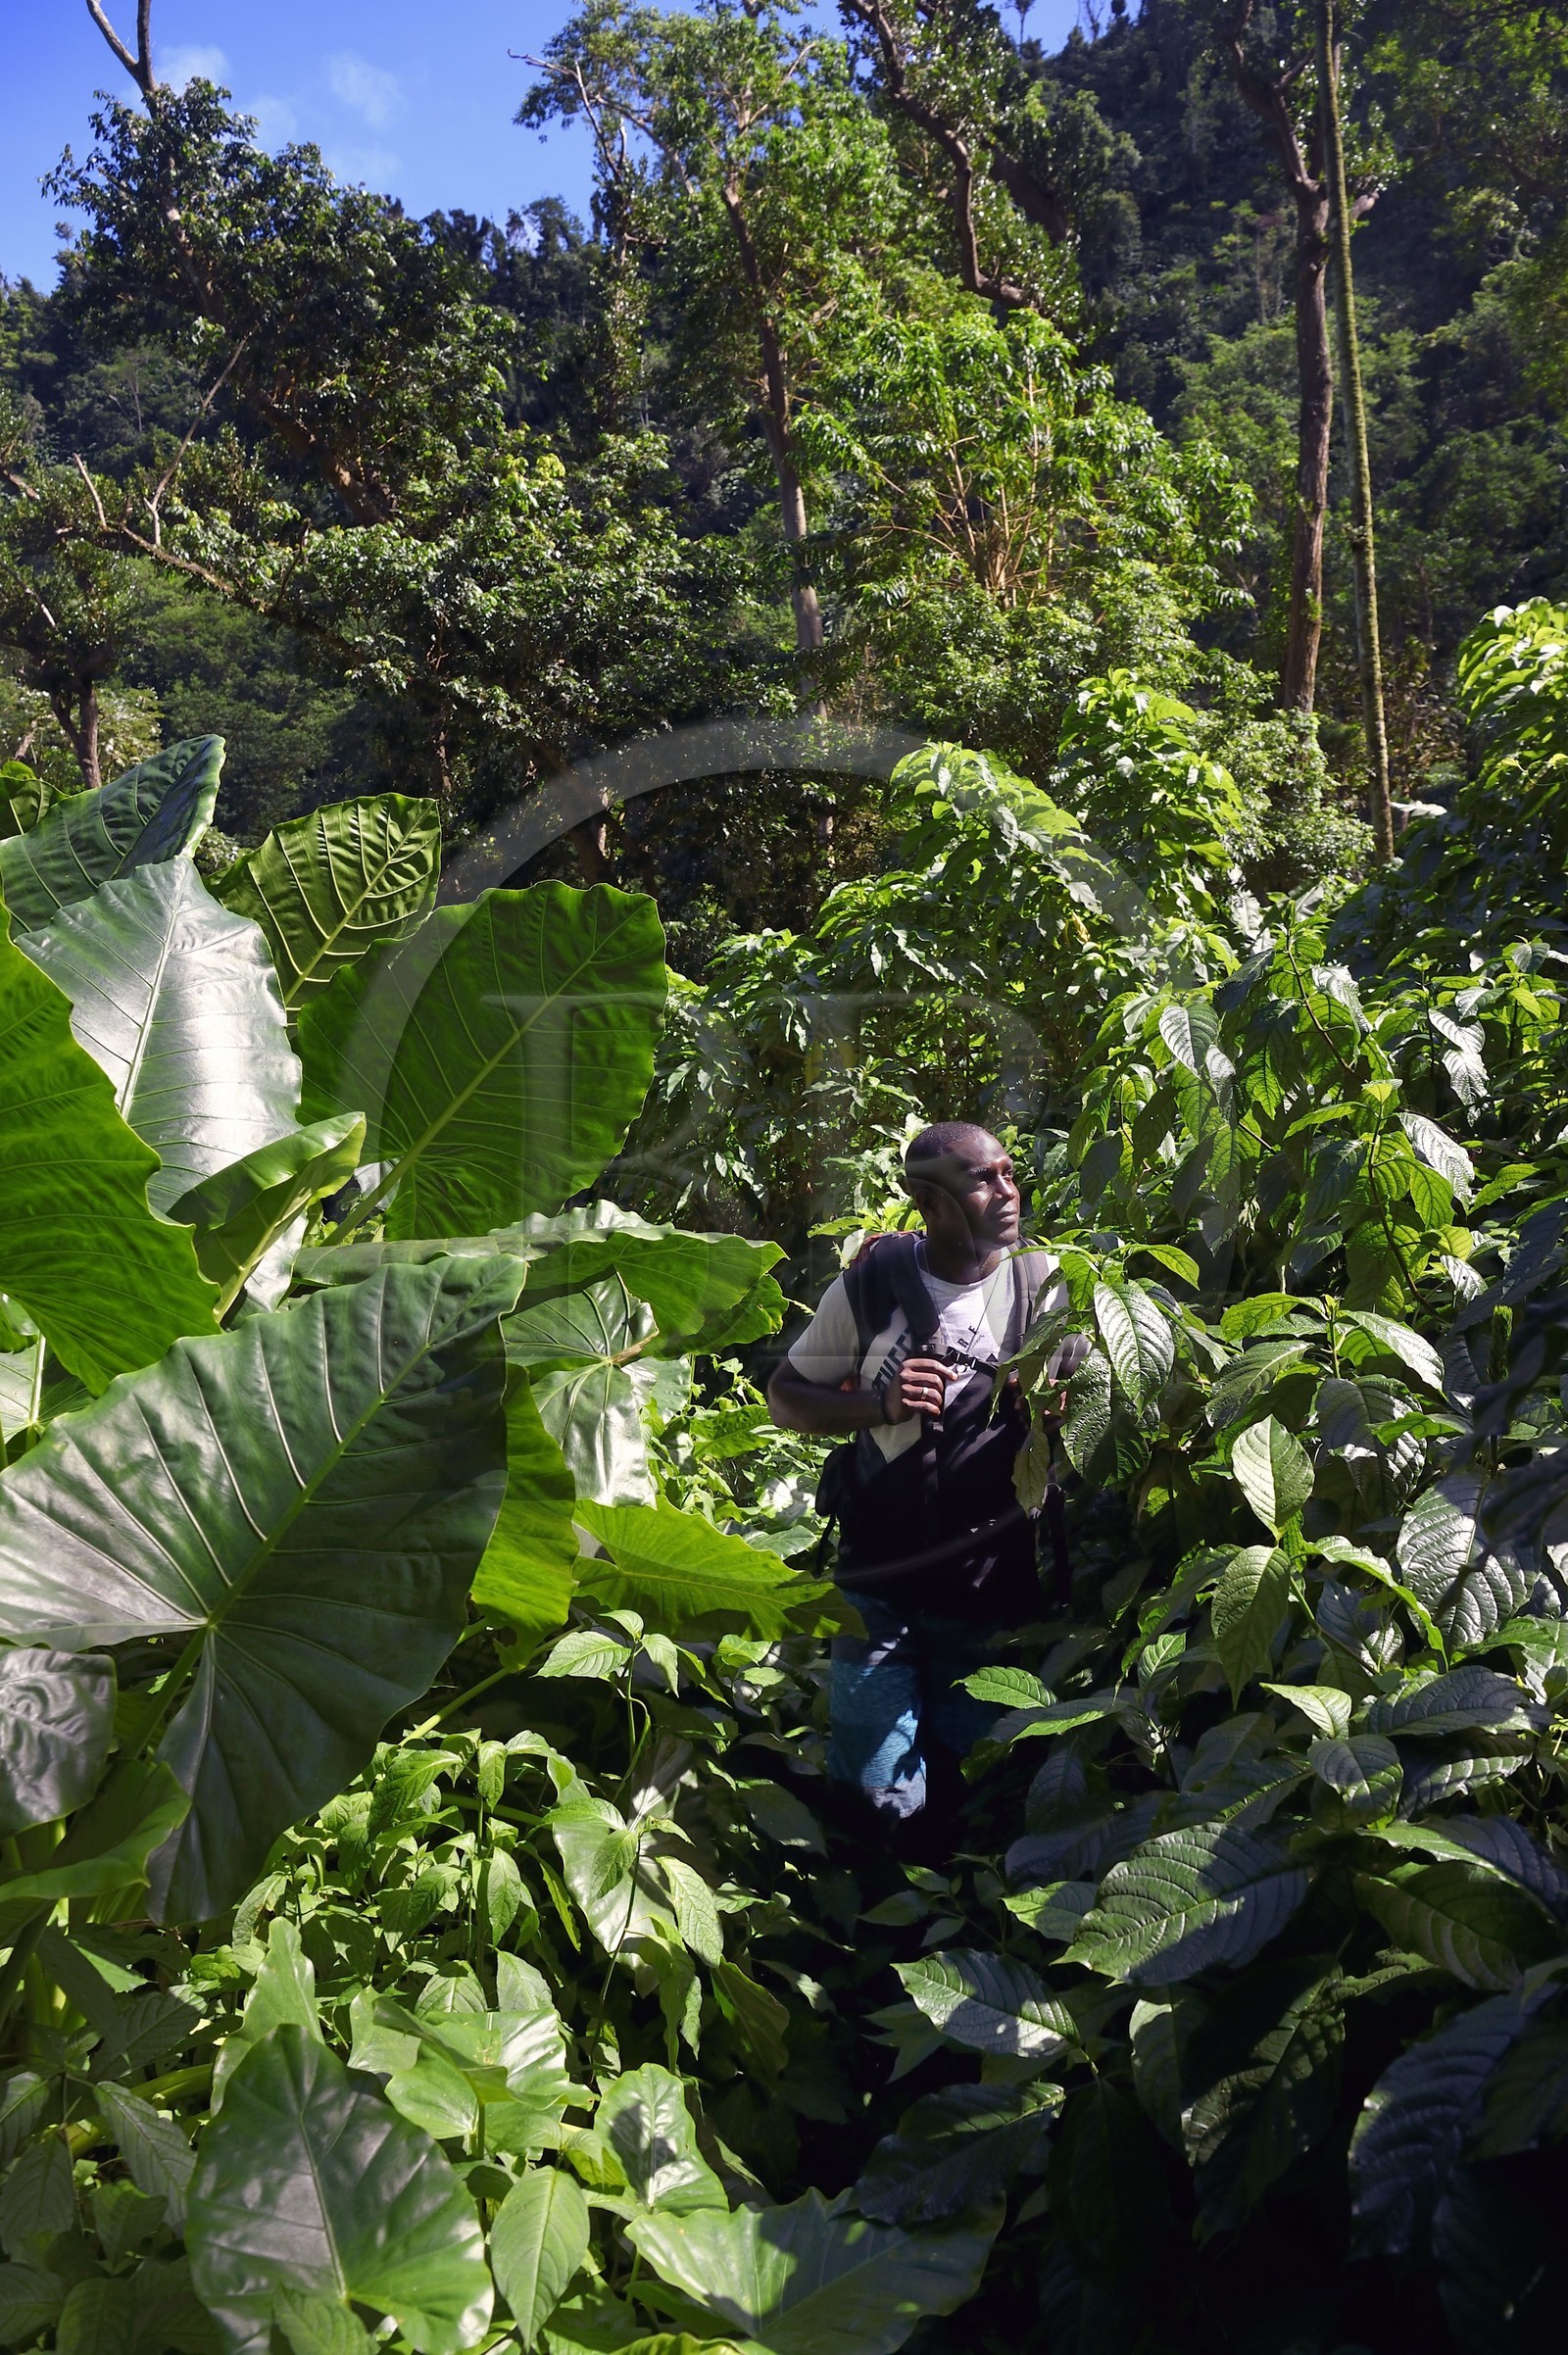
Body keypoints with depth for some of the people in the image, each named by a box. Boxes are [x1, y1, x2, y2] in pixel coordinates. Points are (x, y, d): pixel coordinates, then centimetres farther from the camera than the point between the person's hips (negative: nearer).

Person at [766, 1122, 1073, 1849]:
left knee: (970, 1797, 10)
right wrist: (878, 1403, -14)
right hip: (880, 1582, -1)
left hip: (993, 1592, 1)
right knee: (883, 1799, -2)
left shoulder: (1040, 1286, -3)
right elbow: (785, 1397, 4)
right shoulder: (871, 1285, -4)